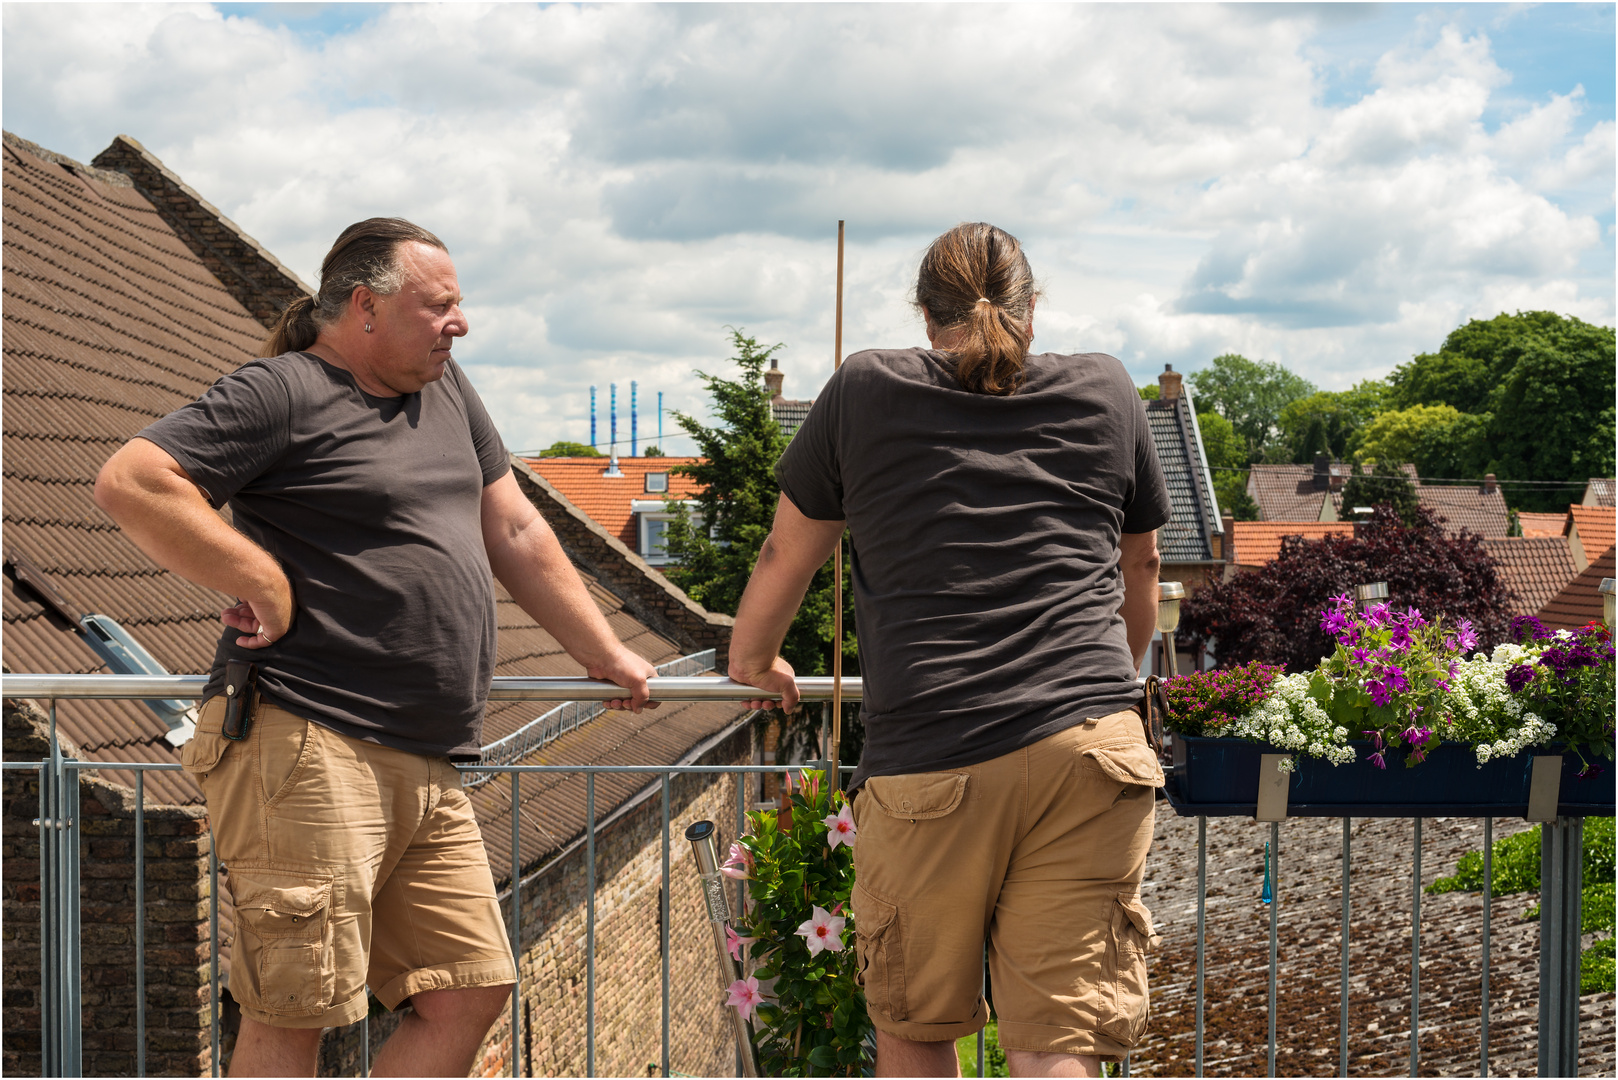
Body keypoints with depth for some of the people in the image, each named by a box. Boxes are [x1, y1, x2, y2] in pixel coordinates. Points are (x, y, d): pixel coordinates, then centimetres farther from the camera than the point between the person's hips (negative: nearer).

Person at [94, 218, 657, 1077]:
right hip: (305, 747, -8)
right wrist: (264, 585, -13)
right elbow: (130, 481, -15)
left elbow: (515, 533, 26)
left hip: (426, 772, 8)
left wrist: (607, 656, 26)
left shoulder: (442, 388, 19)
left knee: (471, 993, 5)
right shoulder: (281, 393, -5)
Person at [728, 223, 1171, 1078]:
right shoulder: (1107, 393, 16)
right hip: (1090, 750, 2)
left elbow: (785, 557, 20)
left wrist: (752, 661, 39)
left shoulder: (865, 392, 10)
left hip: (930, 760, -1)